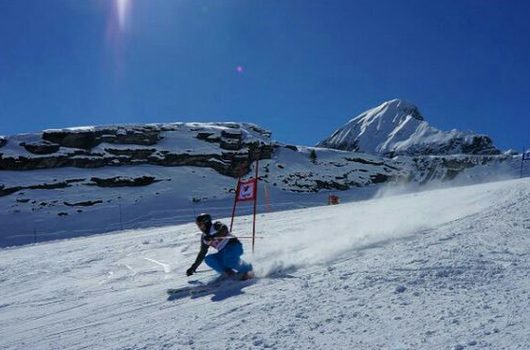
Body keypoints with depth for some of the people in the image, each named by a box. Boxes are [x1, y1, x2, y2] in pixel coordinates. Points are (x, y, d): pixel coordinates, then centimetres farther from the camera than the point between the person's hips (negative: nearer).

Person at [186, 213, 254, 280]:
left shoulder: (216, 226, -5)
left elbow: (224, 229, -28)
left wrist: (213, 236, -40)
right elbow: (202, 253, 21)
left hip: (234, 246, -6)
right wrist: (193, 268, 20)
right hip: (223, 253, 6)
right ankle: (229, 272, -15)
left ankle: (247, 270, -13)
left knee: (228, 258, -36)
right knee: (208, 259, -16)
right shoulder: (204, 237, 14)